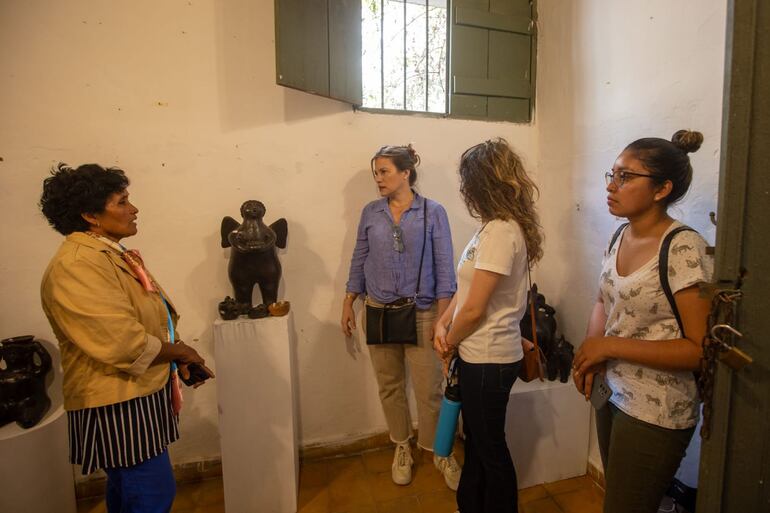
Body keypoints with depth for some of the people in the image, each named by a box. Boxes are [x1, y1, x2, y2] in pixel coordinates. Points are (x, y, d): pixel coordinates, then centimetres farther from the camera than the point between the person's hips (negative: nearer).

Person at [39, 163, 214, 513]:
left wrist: (178, 357, 3)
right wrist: (178, 352, -12)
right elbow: (121, 343, -28)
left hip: (134, 395, 10)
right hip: (117, 403, -9)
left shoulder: (114, 254, 10)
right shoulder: (76, 265, -22)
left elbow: (148, 317, 15)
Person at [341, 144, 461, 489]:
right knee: (390, 386, 15)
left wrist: (442, 317, -9)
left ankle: (439, 451, 29)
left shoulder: (433, 212, -5)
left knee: (429, 389, 3)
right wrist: (348, 305, 7)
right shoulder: (370, 212, 3)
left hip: (421, 313, -3)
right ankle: (402, 447, 37)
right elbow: (359, 260, 9)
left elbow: (444, 267, -6)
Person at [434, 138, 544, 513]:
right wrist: (442, 325, 0)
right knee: (476, 440, 25)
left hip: (488, 359, -9)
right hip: (480, 355, 9)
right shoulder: (496, 227, 8)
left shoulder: (500, 231, -23)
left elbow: (474, 309, -22)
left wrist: (449, 344, -6)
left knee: (490, 449, 14)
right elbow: (466, 287, 10)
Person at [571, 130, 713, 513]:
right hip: (612, 395, 7)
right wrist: (590, 355, -3)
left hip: (655, 414, -6)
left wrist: (611, 345, -22)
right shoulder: (620, 237, 1)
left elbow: (701, 349, -20)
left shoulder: (684, 249, -20)